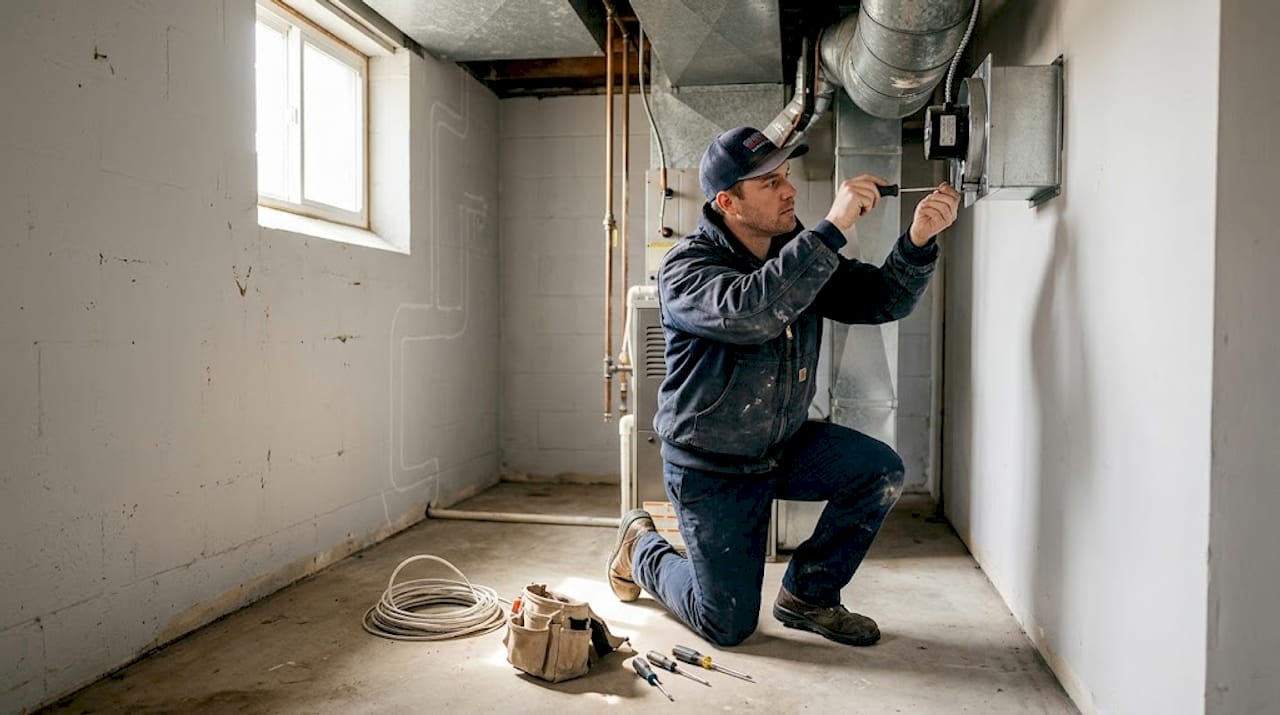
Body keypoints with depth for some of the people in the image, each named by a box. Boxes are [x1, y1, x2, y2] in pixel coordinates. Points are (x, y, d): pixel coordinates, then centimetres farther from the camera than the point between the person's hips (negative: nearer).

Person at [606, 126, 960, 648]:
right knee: (729, 627, 0)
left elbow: (880, 300, -5)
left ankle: (806, 594, 5)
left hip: (785, 444, 6)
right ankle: (642, 546, 29)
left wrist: (918, 241, -24)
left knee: (880, 471, -17)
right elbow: (751, 312, -40)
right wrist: (834, 228, -40)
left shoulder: (800, 252, -1)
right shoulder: (686, 266, -21)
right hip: (712, 468, -6)